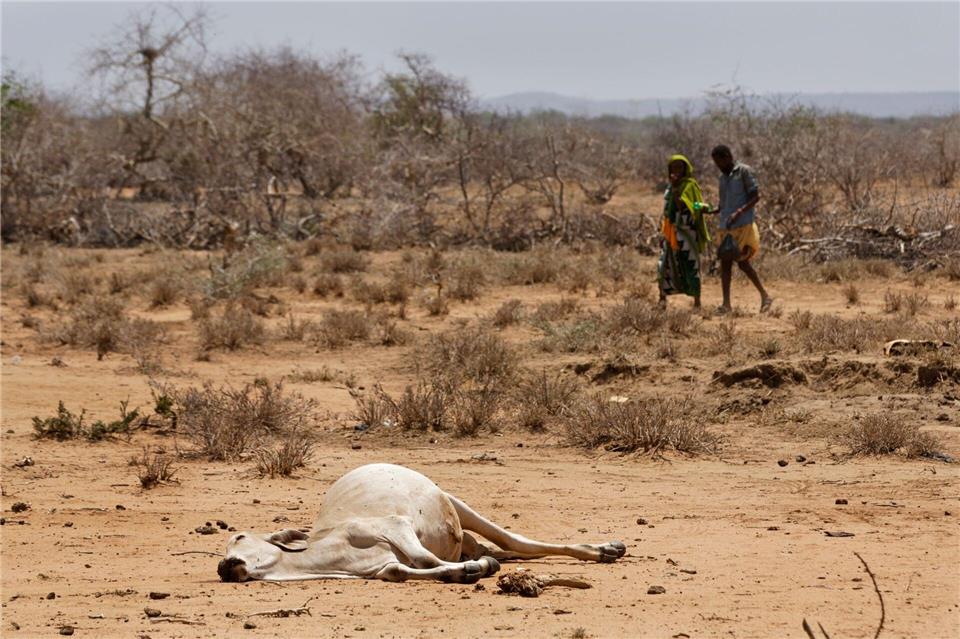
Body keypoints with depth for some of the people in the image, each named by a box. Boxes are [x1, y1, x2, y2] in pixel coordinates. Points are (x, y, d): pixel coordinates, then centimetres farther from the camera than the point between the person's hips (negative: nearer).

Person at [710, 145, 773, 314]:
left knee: (742, 262, -8)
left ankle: (765, 296, 4)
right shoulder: (723, 177, 16)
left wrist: (739, 212, -24)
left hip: (743, 225, -7)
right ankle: (726, 303, 3)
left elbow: (756, 196, -12)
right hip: (725, 226, 7)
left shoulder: (744, 171, -6)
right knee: (725, 262, 2)